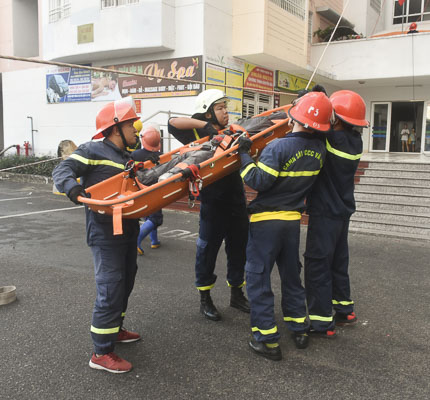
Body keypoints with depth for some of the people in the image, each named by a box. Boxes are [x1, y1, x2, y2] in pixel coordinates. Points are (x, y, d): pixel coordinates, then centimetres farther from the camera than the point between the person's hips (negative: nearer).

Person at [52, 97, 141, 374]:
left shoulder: (127, 156, 16)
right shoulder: (93, 150, -8)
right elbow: (62, 171, -16)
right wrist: (73, 188, -35)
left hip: (128, 230, 9)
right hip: (105, 233, -9)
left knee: (125, 282, 20)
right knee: (111, 288, -7)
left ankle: (114, 329, 39)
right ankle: (102, 353, 4)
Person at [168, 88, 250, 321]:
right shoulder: (200, 135, -3)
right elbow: (173, 123, -13)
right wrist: (205, 125, -15)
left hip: (236, 199, 6)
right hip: (212, 202, -5)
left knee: (238, 249, 14)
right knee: (207, 249, 4)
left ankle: (236, 294, 32)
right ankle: (205, 299, 21)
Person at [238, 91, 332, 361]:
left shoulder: (279, 147, -21)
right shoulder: (319, 149, -1)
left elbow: (257, 181, -22)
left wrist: (244, 153, -13)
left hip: (266, 220, -6)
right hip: (293, 220, 6)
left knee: (258, 277, 3)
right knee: (291, 274, 21)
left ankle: (267, 340, 7)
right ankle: (300, 330, 31)